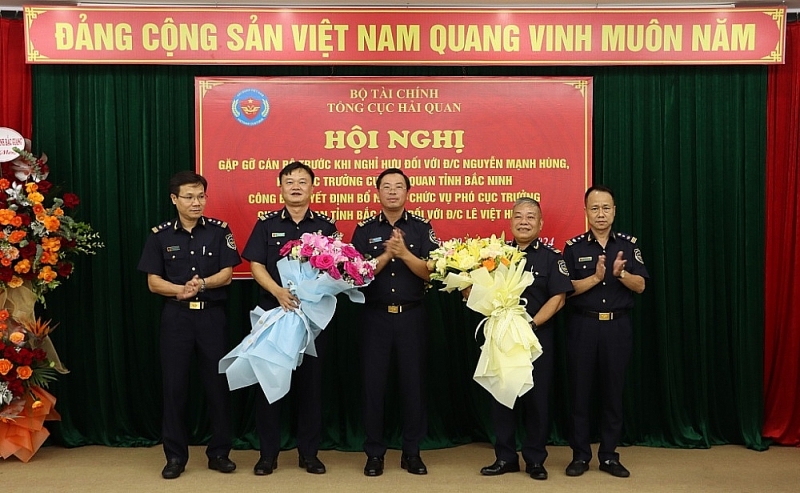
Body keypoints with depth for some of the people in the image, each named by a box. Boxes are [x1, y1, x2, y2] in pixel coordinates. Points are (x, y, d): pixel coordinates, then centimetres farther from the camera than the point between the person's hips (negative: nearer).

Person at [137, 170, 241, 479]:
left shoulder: (219, 230, 1)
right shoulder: (160, 235, 3)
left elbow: (227, 274, -3)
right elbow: (153, 282, 1)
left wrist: (202, 284, -22)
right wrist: (181, 290, -17)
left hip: (212, 315, 0)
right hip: (176, 316, 1)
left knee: (217, 383, 4)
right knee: (174, 385, 4)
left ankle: (219, 452, 17)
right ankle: (175, 456, 16)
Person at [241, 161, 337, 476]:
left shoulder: (325, 226, 6)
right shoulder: (266, 223, 4)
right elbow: (256, 266, -3)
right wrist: (278, 291, -20)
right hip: (273, 310, 0)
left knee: (310, 380, 6)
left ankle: (309, 452, 17)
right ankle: (268, 453, 15)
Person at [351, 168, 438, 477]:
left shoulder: (422, 228, 3)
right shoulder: (364, 229, 3)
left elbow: (430, 272, -6)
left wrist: (404, 253, -20)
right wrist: (385, 255, -19)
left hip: (411, 315, 0)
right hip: (375, 315, 0)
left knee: (413, 381, 6)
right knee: (373, 382, 5)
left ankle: (411, 452, 19)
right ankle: (374, 453, 17)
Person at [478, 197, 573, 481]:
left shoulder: (551, 257, -1)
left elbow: (558, 298, -8)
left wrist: (531, 325, -17)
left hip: (537, 336, -2)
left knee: (536, 397, 5)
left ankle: (535, 460, 18)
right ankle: (505, 458, 19)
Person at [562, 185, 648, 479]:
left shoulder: (628, 245, 4)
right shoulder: (574, 247, 0)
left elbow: (640, 286, -2)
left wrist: (620, 273, -20)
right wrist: (595, 277, -18)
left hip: (617, 326, 1)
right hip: (582, 326, -1)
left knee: (613, 391, 7)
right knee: (579, 390, 4)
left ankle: (609, 455, 19)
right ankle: (580, 455, 16)